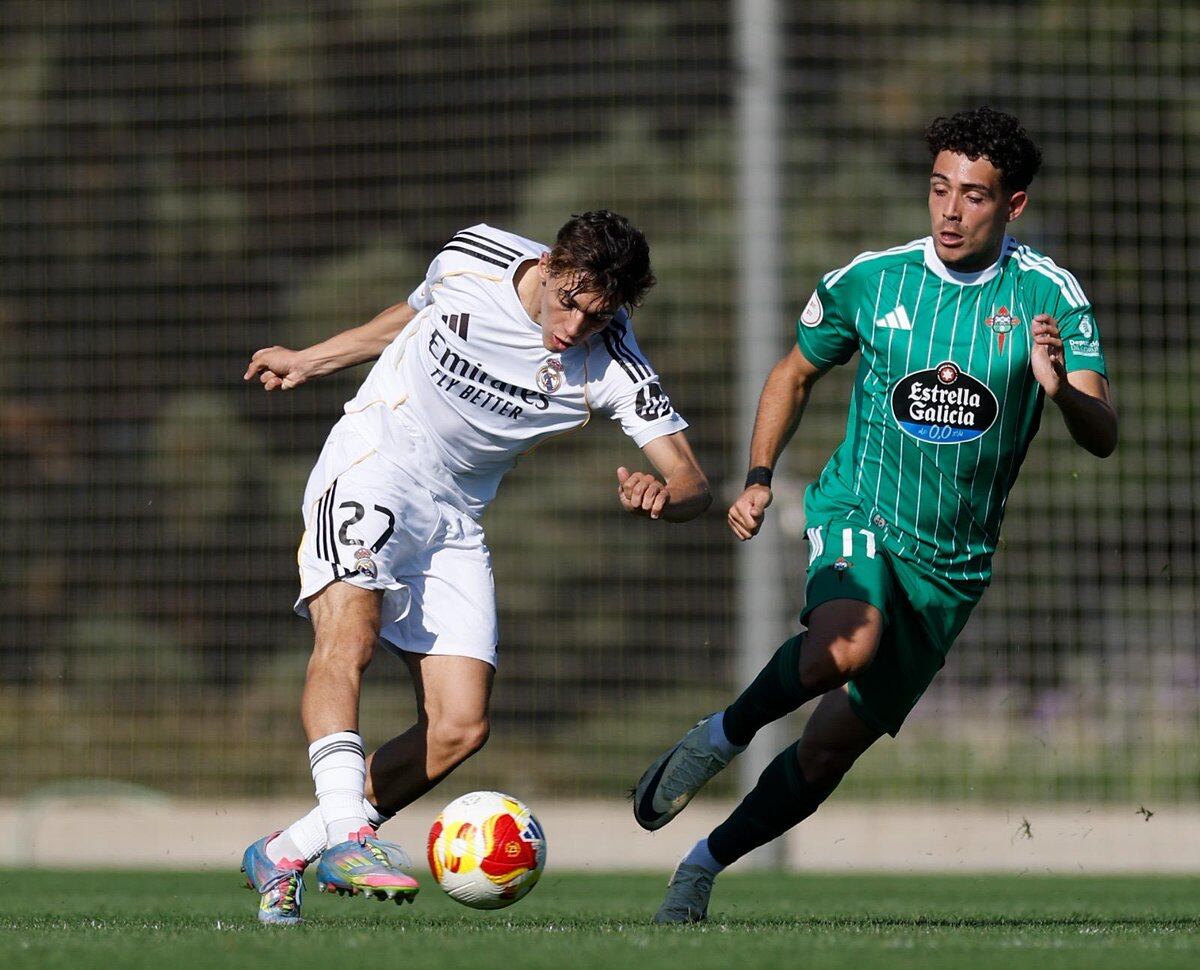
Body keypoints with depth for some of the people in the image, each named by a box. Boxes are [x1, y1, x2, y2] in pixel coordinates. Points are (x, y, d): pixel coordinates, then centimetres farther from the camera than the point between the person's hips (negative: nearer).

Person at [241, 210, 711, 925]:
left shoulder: (612, 367, -14)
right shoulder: (472, 260, -12)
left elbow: (693, 482, -17)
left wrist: (664, 496, -41)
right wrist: (308, 362, 22)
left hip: (455, 518, 2)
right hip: (368, 468, -2)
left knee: (460, 728, -8)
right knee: (349, 635, -31)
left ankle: (286, 853, 2)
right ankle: (347, 831, -42)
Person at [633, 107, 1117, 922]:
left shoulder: (1049, 296, -8)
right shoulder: (869, 281, -4)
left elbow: (1103, 438, -14)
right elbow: (796, 374, 13)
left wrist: (1061, 388, -35)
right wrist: (759, 477, -1)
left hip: (953, 563, 1)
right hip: (858, 514, -1)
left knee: (834, 744, 3)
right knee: (847, 645, -36)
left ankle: (704, 866, 24)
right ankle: (722, 737, -10)